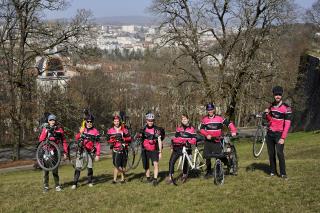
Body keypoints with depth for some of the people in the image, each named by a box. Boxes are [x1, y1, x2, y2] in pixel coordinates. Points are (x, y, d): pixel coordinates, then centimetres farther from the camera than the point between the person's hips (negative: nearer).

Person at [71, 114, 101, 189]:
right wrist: (80, 133, -19)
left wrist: (97, 155, -3)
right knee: (78, 167, -4)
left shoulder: (95, 131, -1)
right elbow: (76, 139, -1)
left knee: (90, 167, 3)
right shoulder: (82, 129, 7)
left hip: (90, 151, -1)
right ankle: (75, 183, -2)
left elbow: (97, 144, 0)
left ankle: (90, 182, 21)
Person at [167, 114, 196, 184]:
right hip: (177, 147, 3)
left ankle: (184, 175, 31)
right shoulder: (179, 128, 12)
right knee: (171, 161, -11)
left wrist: (188, 142, -22)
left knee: (185, 162, 4)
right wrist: (173, 142, 3)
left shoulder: (191, 129, 0)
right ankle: (170, 177, -7)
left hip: (186, 148, -3)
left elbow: (194, 140, -6)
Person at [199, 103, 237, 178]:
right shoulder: (204, 119, 3)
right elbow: (202, 129, -1)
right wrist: (207, 135, -19)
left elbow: (229, 123, -4)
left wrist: (233, 131, -18)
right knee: (207, 157, 4)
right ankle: (209, 171, 19)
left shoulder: (219, 118, -3)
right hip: (208, 140, 2)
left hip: (217, 141, -2)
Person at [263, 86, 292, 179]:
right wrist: (266, 114, -6)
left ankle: (283, 173, -8)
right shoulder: (271, 106, 8)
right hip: (270, 133, 5)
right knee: (271, 153, 7)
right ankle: (273, 171, 18)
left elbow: (287, 124, -14)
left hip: (279, 134, -5)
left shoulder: (286, 108, -12)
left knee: (280, 153, -15)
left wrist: (283, 138, -20)